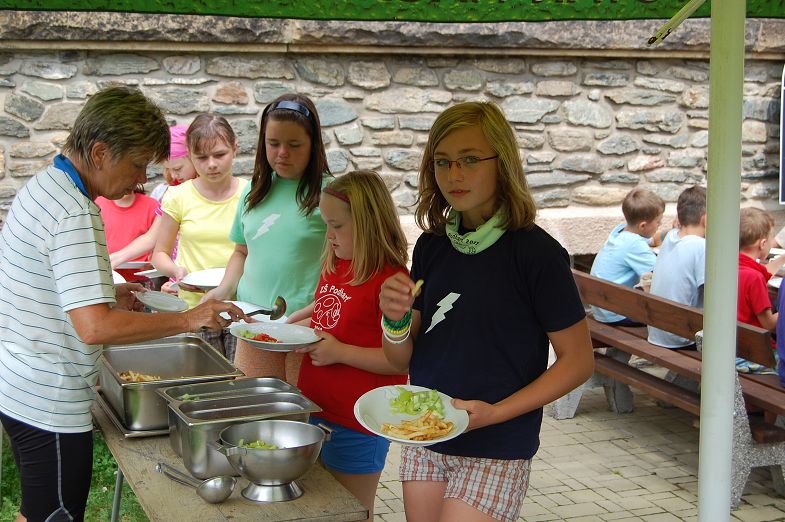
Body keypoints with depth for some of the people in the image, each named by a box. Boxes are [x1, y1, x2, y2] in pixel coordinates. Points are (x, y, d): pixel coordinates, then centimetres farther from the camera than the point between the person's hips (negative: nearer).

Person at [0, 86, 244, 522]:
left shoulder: (41, 186, 7)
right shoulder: (75, 215, -24)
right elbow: (95, 327, -32)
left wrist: (108, 295, 11)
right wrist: (189, 319, -25)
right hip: (52, 405, -10)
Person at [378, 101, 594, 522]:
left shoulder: (535, 252, -13)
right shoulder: (432, 246, 3)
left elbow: (578, 360, -9)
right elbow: (401, 360, 8)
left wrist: (494, 412, -18)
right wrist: (396, 320, -14)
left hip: (496, 452, -5)